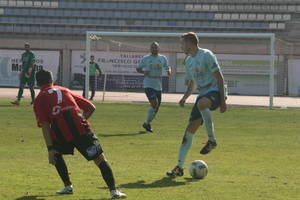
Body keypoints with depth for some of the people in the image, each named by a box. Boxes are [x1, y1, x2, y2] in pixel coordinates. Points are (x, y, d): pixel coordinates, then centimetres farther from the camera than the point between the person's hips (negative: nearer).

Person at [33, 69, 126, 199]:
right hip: (81, 128, 1)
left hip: (61, 133, -1)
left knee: (56, 154, 30)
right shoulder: (65, 91, 30)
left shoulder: (39, 100, 18)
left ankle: (68, 186, 28)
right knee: (100, 159, 0)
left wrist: (50, 149, -1)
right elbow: (91, 108, 26)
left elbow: (45, 126, 3)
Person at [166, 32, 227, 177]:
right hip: (203, 95, 8)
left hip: (215, 91, -8)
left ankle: (212, 139, -24)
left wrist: (222, 100, -16)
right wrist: (185, 97, 7)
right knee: (190, 128, -4)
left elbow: (219, 78, -11)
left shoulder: (206, 55, -8)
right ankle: (180, 167, -4)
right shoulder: (188, 61, 16)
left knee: (201, 104, -41)